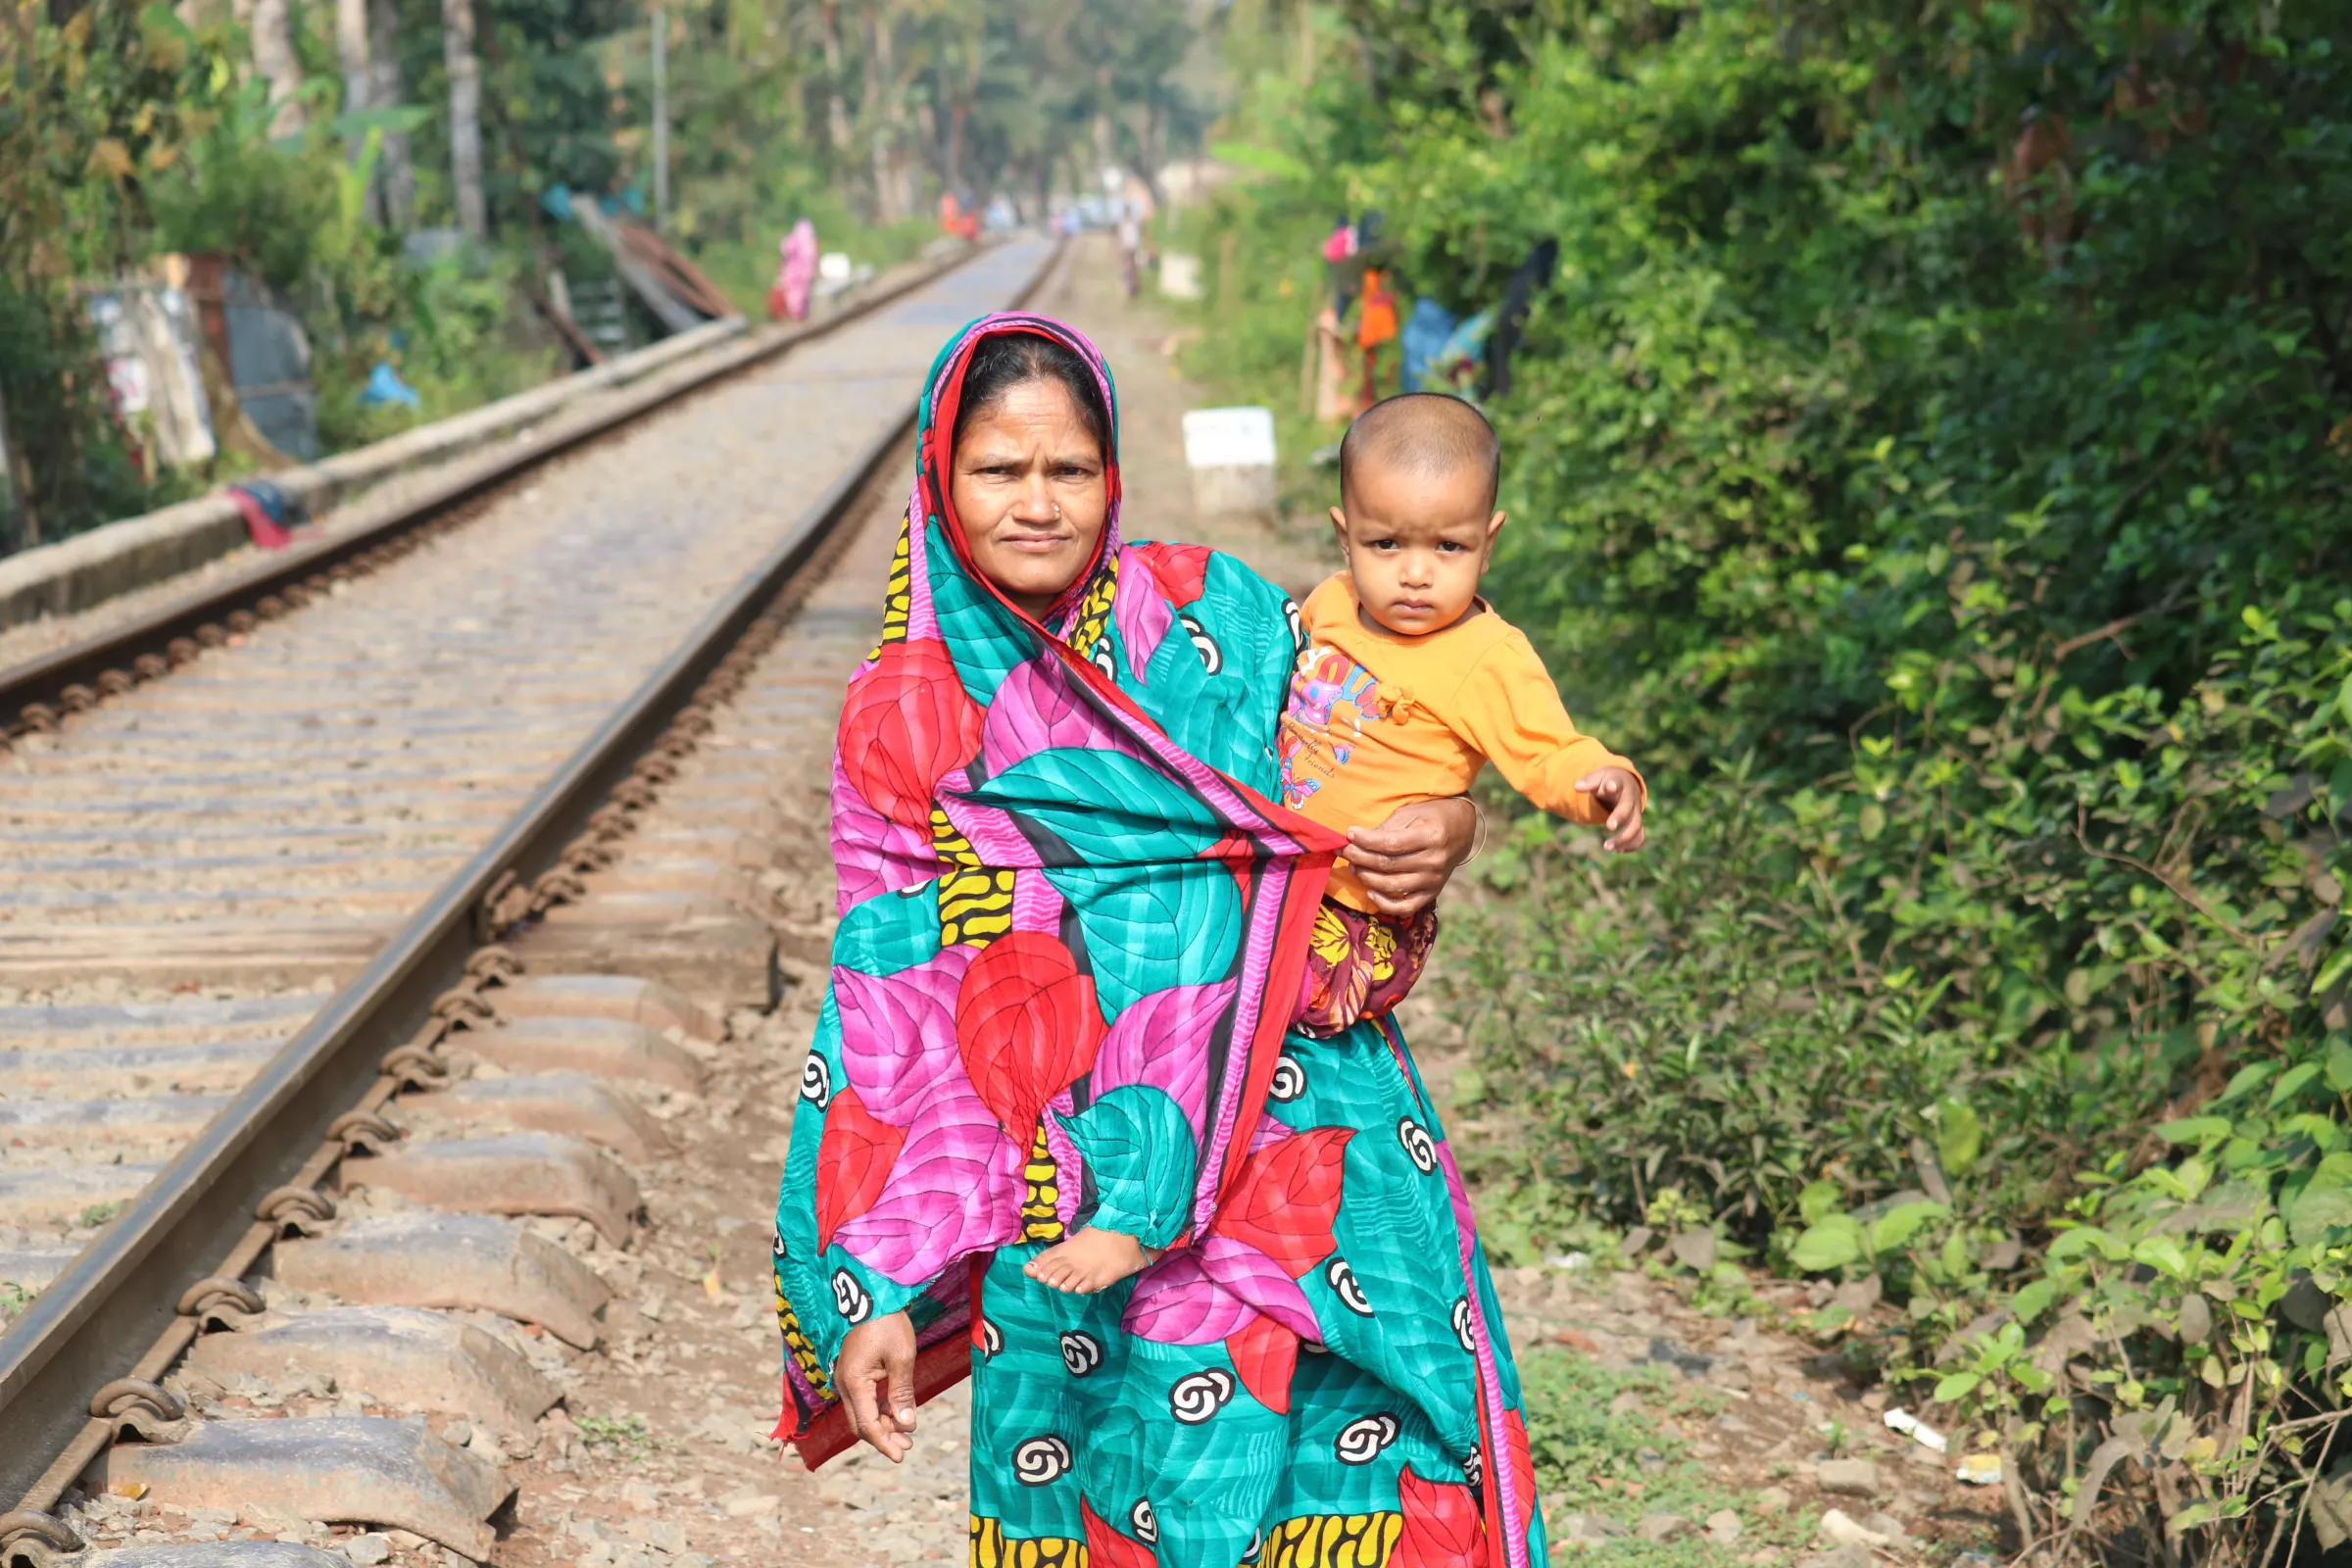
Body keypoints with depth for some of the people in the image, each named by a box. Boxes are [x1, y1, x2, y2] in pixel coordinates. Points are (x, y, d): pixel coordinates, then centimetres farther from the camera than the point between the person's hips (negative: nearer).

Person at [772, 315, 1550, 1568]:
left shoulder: (1212, 613, 5)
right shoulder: (901, 723, 2)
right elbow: (893, 1026, 2)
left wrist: (1448, 827, -7)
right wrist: (877, 1292, -3)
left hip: (1316, 1151, 2)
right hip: (1083, 1197, -2)